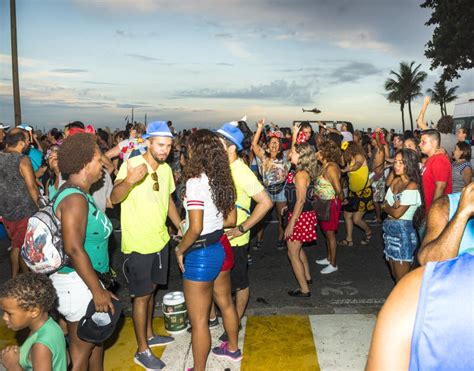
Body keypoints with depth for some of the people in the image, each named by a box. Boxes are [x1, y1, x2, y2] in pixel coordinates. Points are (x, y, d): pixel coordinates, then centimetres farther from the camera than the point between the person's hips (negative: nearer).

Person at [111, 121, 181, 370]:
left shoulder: (166, 169, 3)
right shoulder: (131, 165, -19)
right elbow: (114, 198, -32)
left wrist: (181, 228, 15)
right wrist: (128, 180, -51)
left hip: (160, 240, 7)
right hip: (138, 244, -7)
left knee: (151, 289, 20)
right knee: (141, 295, 3)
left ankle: (149, 335, 39)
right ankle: (142, 351, 19)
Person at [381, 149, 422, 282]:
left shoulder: (412, 186, -15)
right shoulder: (395, 181, 9)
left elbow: (397, 213, -17)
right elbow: (385, 206, 7)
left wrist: (387, 207, 1)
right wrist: (393, 206, -13)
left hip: (402, 231, -8)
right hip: (389, 229, 8)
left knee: (402, 279, 1)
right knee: (395, 275, 17)